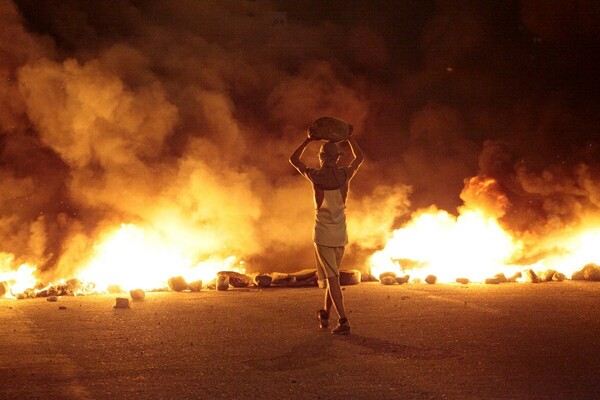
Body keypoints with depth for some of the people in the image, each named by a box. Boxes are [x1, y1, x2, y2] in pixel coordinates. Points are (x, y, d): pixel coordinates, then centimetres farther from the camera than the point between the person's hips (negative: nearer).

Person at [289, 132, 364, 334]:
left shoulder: (315, 176, -10)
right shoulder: (345, 174, -5)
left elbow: (293, 159, 7)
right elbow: (360, 157, 17)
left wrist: (308, 140, 13)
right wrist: (349, 136, 21)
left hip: (322, 234, -3)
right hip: (340, 235, 3)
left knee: (332, 278, -5)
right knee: (333, 275, 20)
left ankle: (343, 321, -14)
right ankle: (325, 314, 31)